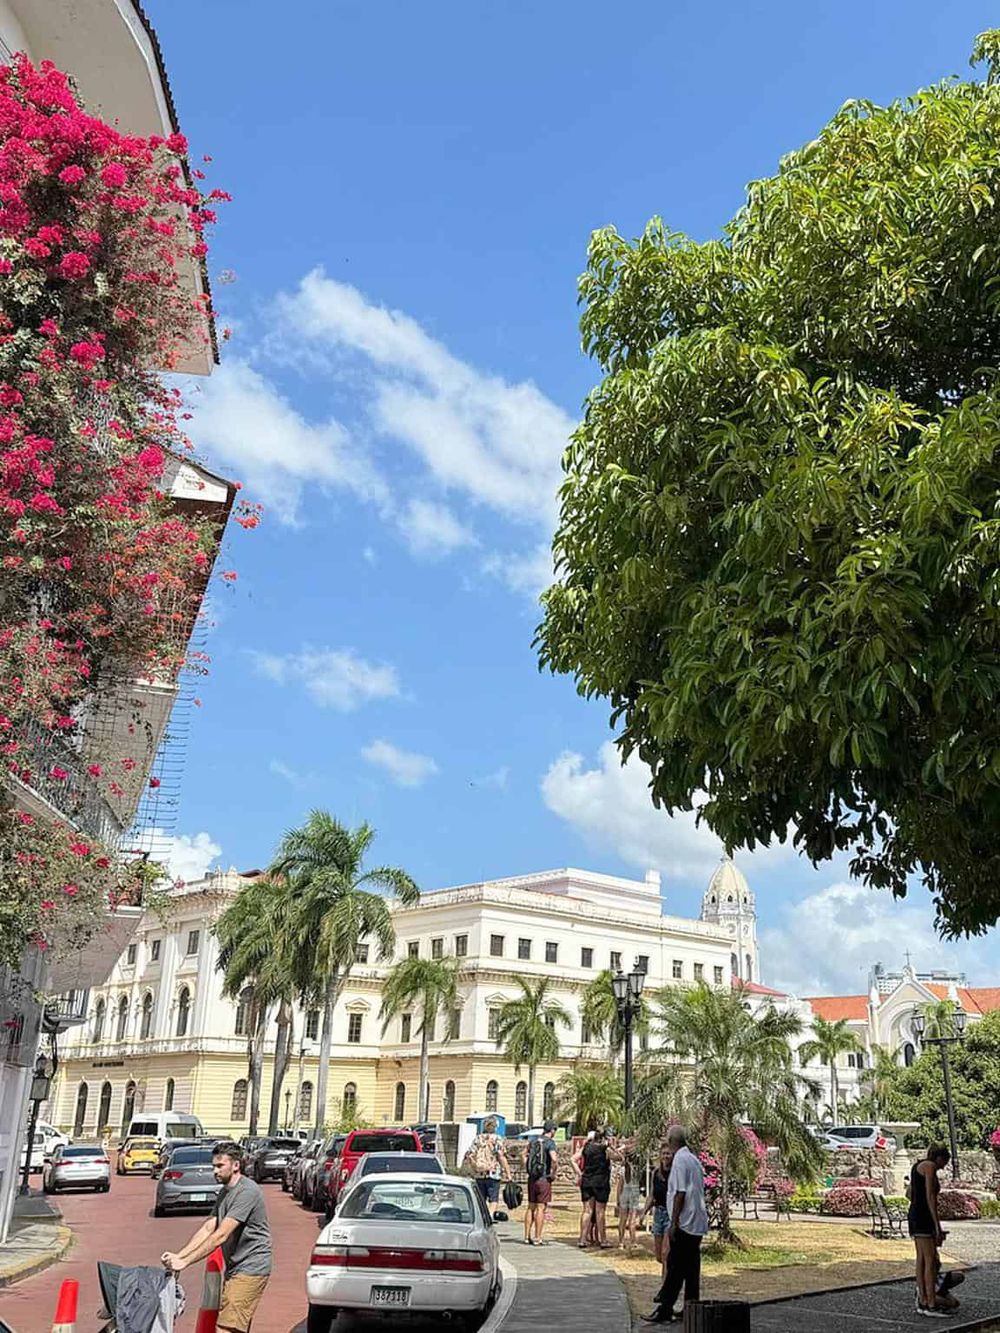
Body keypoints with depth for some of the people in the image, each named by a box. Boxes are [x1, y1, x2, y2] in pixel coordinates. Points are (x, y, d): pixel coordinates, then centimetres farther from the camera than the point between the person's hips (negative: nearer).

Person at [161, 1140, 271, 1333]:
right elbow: (208, 1229, 10)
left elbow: (221, 1235, -22)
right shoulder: (225, 1192, 14)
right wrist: (178, 1256, -2)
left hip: (250, 1268, -10)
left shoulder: (247, 1191, -18)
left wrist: (185, 1262, -22)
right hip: (235, 1268, 10)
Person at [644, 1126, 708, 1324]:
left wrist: (674, 1222, -15)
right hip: (698, 1223, 9)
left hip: (684, 1223, -9)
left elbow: (680, 1194, -18)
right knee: (692, 1268, 12)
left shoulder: (679, 1160, -14)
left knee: (674, 1268, -5)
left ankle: (664, 1311, -3)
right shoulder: (694, 1159, 12)